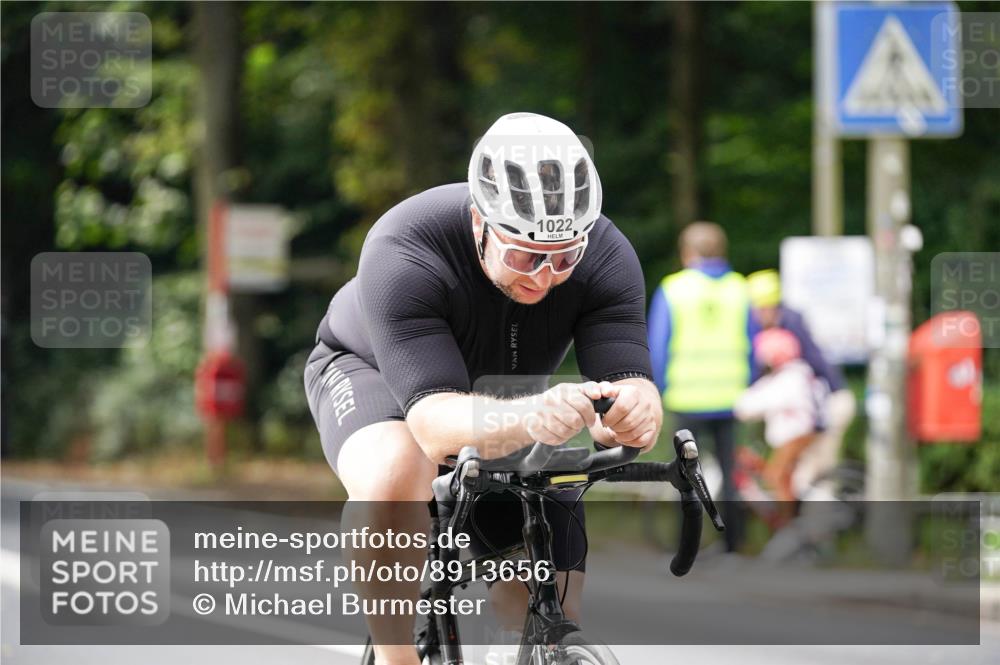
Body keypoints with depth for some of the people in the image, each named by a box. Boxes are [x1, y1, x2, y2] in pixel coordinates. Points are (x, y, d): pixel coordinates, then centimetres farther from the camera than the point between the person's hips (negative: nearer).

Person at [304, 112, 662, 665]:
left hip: (507, 407, 4)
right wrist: (528, 420, -69)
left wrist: (635, 413, -63)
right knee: (395, 474, -40)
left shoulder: (605, 258, -29)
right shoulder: (400, 254, -39)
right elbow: (435, 421, -48)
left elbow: (633, 387, -38)